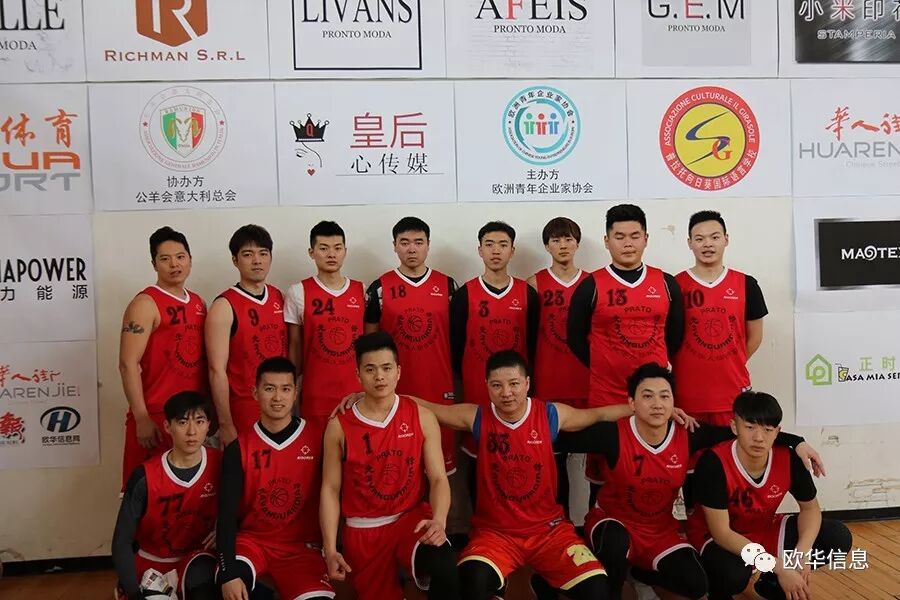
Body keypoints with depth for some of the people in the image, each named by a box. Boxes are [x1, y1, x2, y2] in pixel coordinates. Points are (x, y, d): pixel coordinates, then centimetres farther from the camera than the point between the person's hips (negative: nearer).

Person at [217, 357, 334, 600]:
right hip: (251, 540, 0)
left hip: (302, 546, 1)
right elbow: (227, 513, -9)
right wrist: (229, 573, -21)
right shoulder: (238, 449, -4)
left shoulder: (318, 438, -6)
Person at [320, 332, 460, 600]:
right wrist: (330, 550, -6)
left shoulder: (422, 417, -3)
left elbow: (438, 478, -4)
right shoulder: (339, 426, -4)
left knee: (444, 564, -30)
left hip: (411, 517, -1)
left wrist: (439, 521, -23)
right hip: (363, 529, 1)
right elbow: (330, 489, 0)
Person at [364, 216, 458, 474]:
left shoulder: (447, 285, 4)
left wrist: (457, 378, 7)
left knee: (441, 448, 6)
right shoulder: (379, 288, 0)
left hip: (439, 385, 1)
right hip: (395, 387, -1)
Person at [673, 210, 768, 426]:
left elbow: (754, 337, 12)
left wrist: (730, 366, 10)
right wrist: (689, 368, 4)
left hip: (734, 393, 2)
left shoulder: (746, 285, 4)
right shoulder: (675, 285, -2)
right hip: (687, 395, -1)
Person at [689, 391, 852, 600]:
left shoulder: (789, 459, -18)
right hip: (717, 538, -5)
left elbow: (810, 508, -1)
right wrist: (780, 567, -32)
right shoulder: (714, 463, -32)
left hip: (765, 529, 6)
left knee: (839, 538, -9)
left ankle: (772, 583, 11)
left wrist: (802, 552, -21)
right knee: (733, 574, -38)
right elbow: (721, 531, -29)